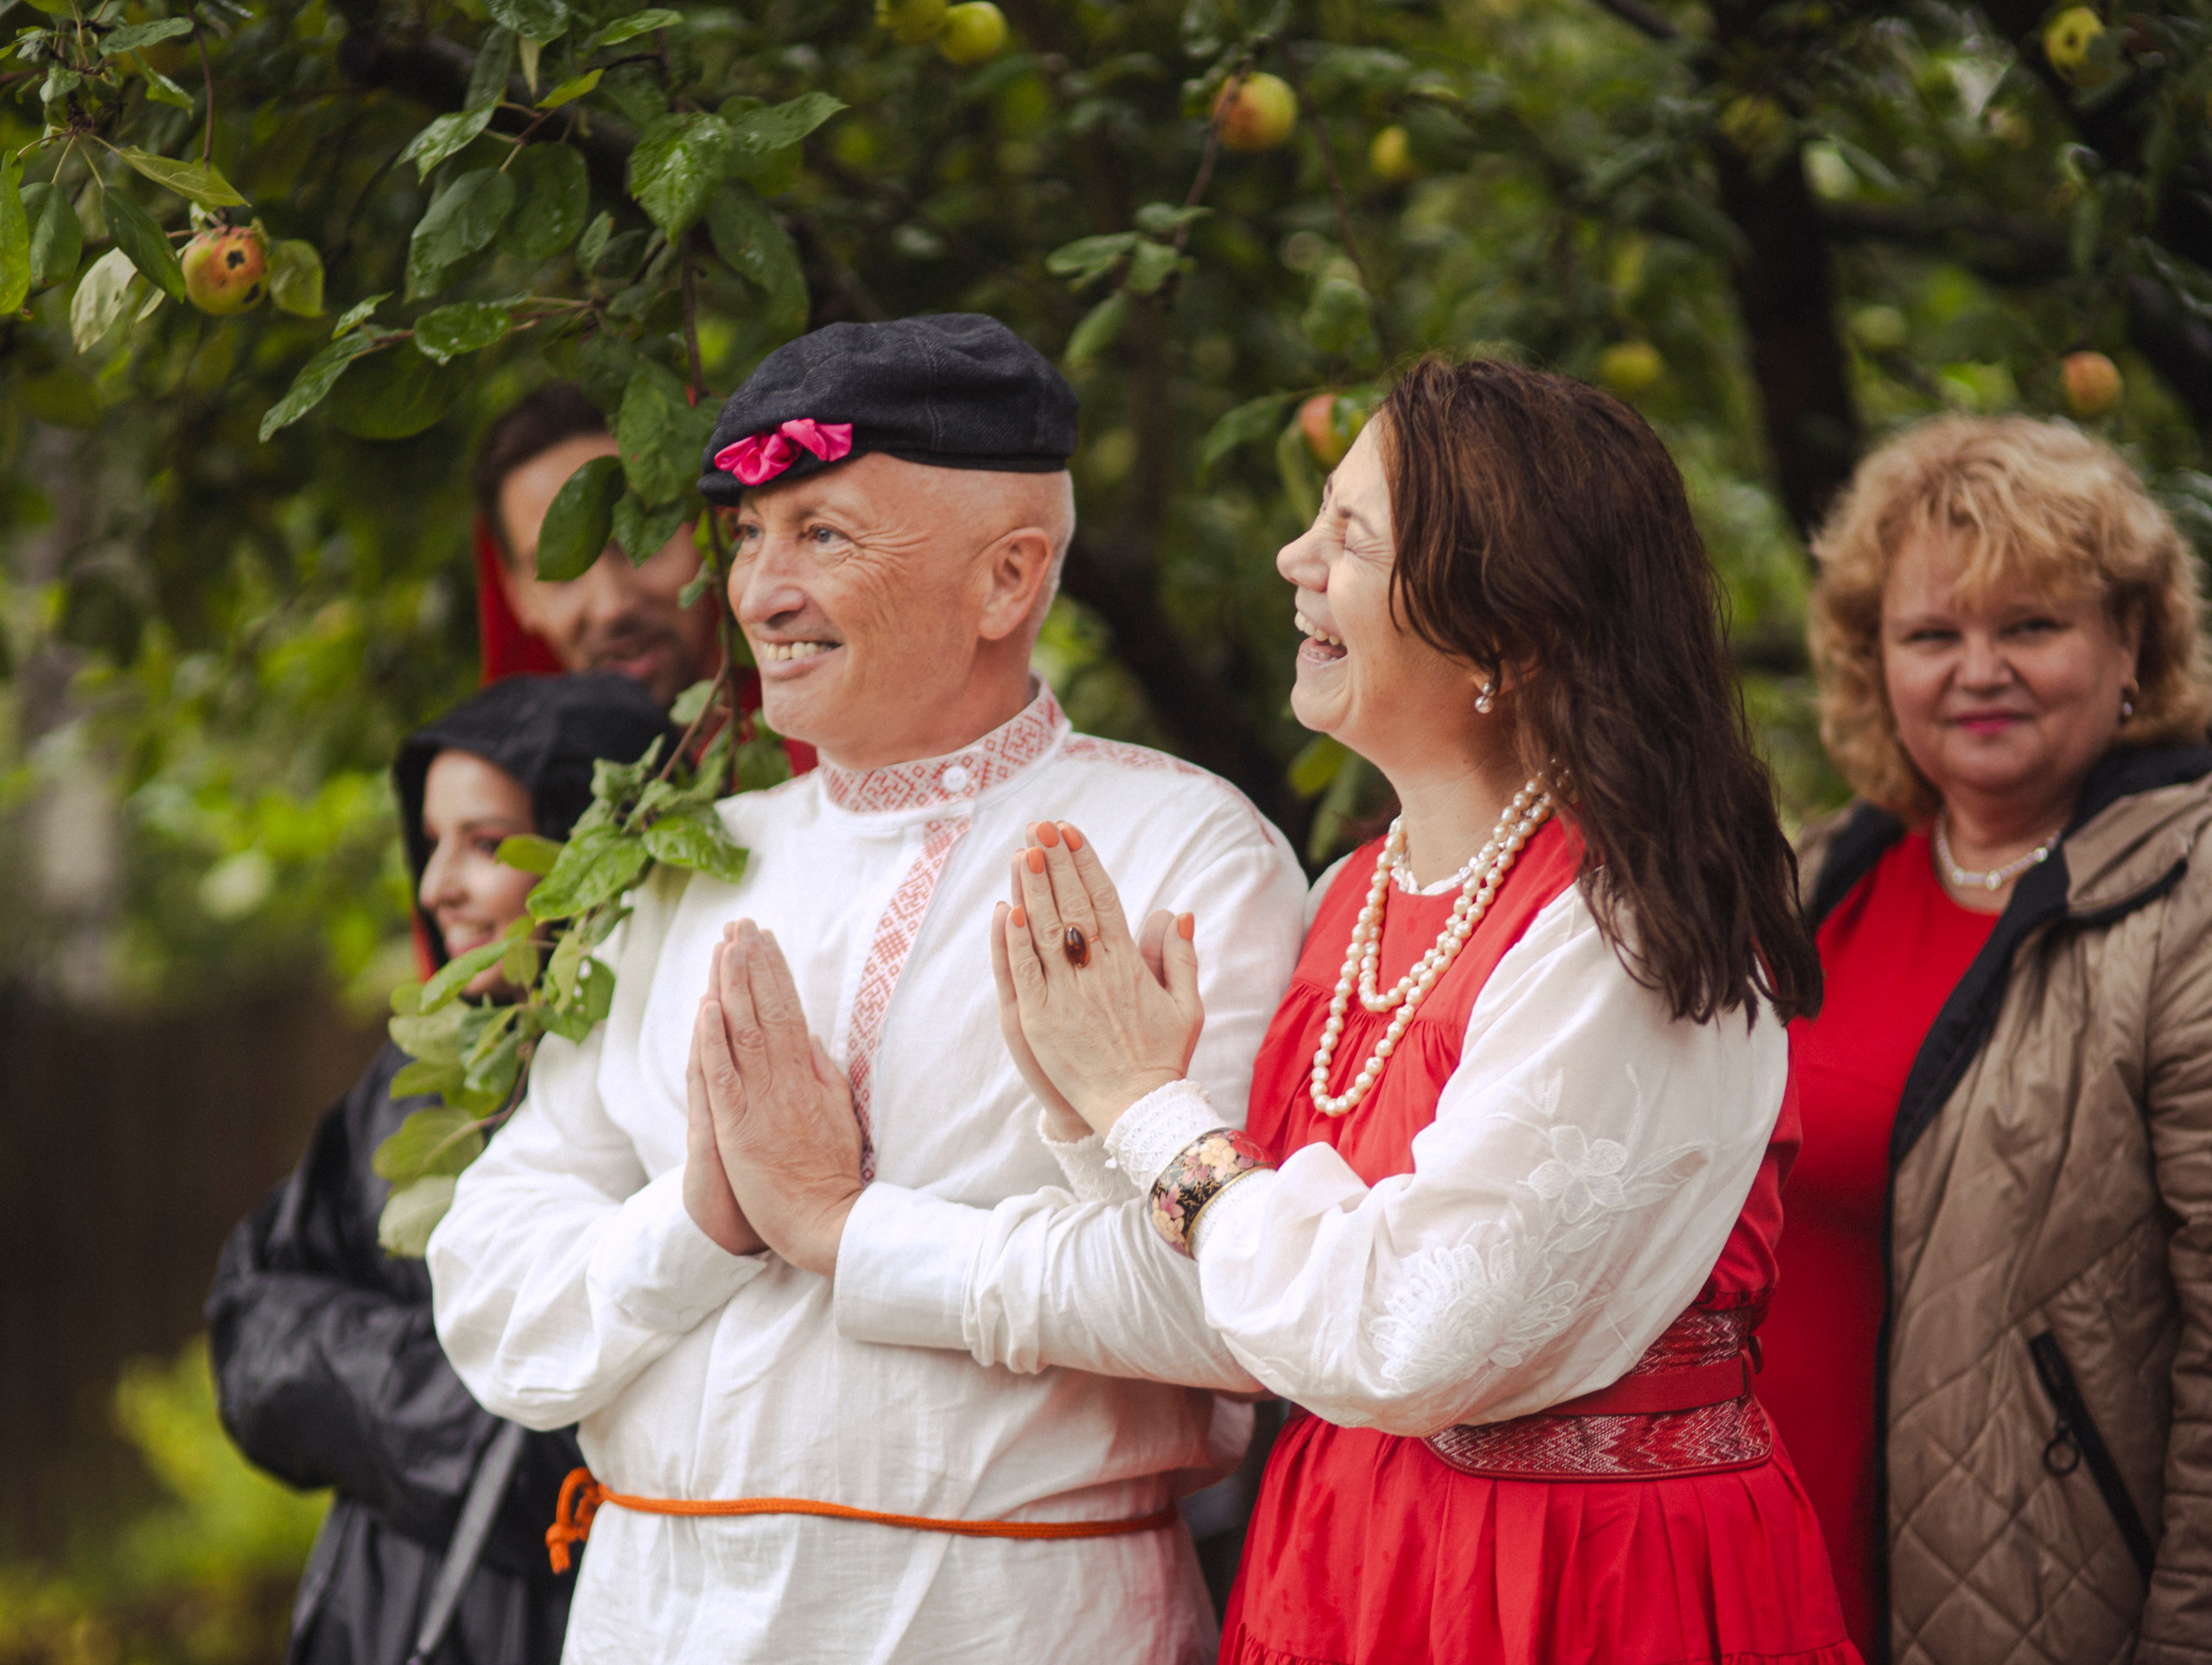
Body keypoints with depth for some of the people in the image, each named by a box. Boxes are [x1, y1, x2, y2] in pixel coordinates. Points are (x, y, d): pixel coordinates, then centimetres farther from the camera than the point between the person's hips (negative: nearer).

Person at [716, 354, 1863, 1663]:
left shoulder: (1627, 936, -19)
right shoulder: (1350, 906, 5)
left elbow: (1394, 1337, -23)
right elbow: (1201, 1270, 1)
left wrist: (1148, 1104, -12)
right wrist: (841, 1229, -4)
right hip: (1342, 1551, 7)